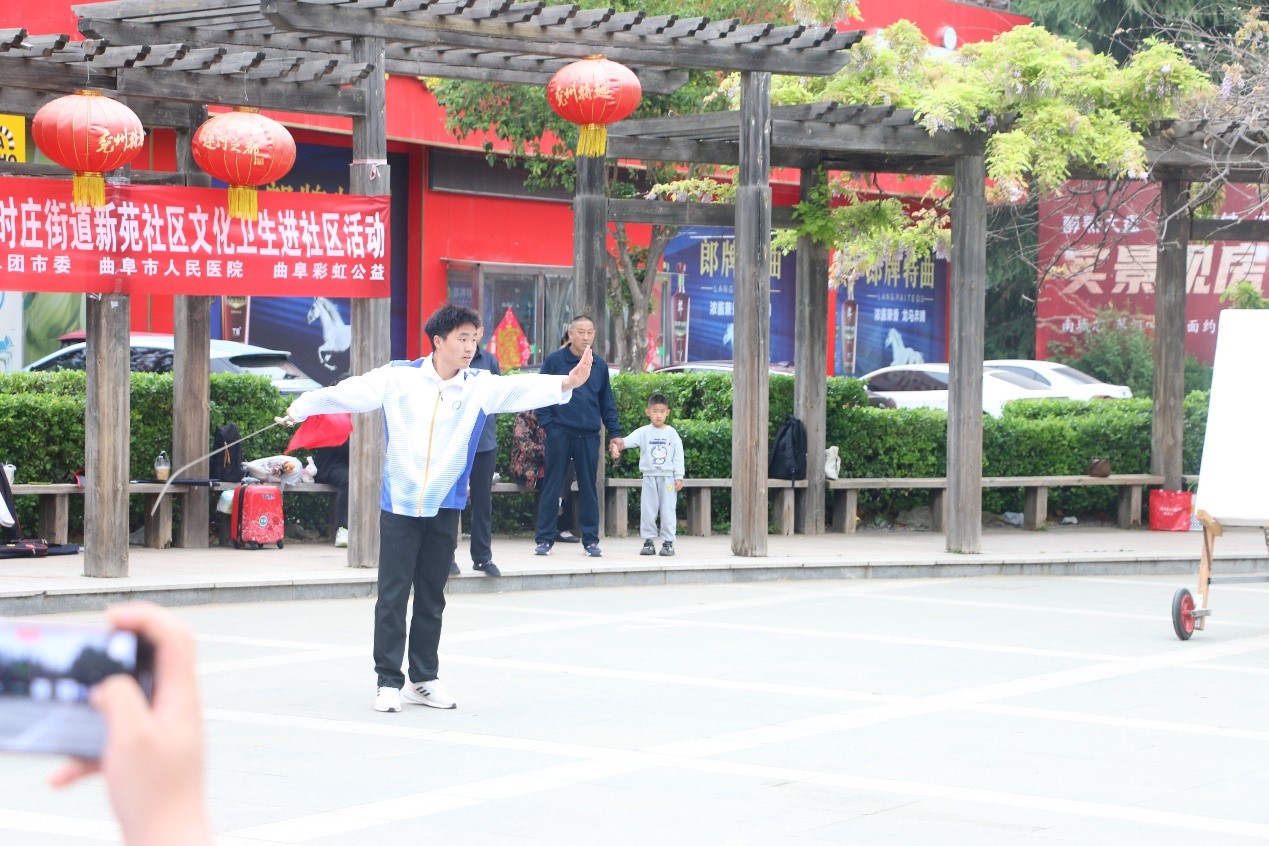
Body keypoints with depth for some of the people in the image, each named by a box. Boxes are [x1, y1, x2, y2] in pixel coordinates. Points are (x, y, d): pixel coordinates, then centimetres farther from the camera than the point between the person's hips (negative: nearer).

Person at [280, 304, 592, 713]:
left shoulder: (481, 386, -1)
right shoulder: (399, 376, -5)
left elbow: (522, 388, -15)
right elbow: (350, 391, -3)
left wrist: (566, 384, -32)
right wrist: (300, 407, -4)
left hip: (445, 509, 2)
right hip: (399, 505, -2)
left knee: (432, 599, 10)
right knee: (392, 596, -2)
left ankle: (424, 680, 20)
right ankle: (389, 680, 4)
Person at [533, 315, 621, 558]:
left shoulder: (600, 365, 9)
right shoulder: (554, 361, -1)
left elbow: (607, 402, 14)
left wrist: (615, 431, 8)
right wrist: (547, 425, -10)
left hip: (589, 436, 3)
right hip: (560, 435, -3)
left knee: (588, 489, 7)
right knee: (552, 487, 1)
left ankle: (591, 540, 13)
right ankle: (544, 539, 6)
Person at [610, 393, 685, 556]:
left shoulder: (671, 433, 2)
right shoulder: (643, 432, 2)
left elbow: (678, 456, 2)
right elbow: (627, 441, -12)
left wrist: (679, 477, -3)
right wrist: (617, 444, -34)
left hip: (668, 477, -1)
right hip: (649, 476, 1)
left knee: (668, 510, -1)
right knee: (647, 510, 2)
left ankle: (668, 542, 4)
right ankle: (648, 541, 9)